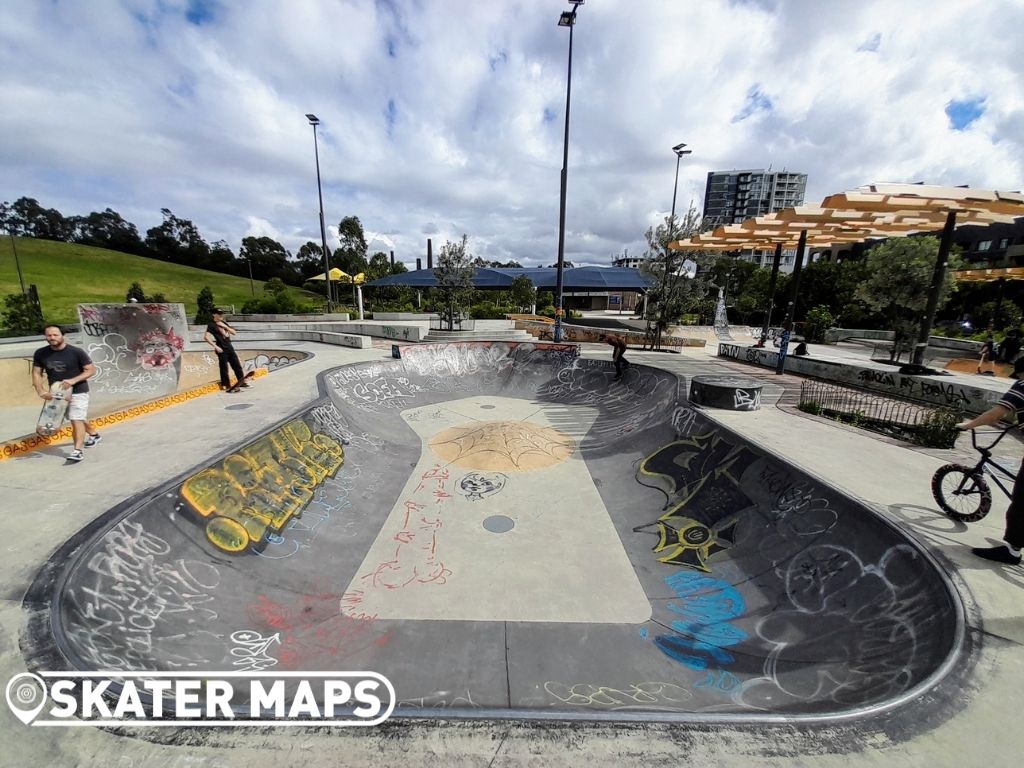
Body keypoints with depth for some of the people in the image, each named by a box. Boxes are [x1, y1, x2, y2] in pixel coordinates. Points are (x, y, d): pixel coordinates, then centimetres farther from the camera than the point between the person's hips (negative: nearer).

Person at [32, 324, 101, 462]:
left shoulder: (76, 352, -14)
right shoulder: (40, 353, -2)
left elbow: (91, 370, -12)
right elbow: (36, 373, 2)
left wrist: (73, 380, -25)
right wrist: (41, 391, -12)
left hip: (78, 392, -6)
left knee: (76, 420, -11)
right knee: (76, 418, 19)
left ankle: (77, 451, -13)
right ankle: (94, 435, 41)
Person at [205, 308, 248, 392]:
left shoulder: (224, 322, 14)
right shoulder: (212, 324, -7)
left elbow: (234, 332, 10)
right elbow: (206, 337, -18)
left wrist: (225, 326, -5)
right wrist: (216, 347, -20)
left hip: (229, 347, 7)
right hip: (222, 349, -7)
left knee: (237, 365, 11)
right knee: (224, 368, -2)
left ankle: (242, 382, 21)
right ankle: (227, 386, 4)